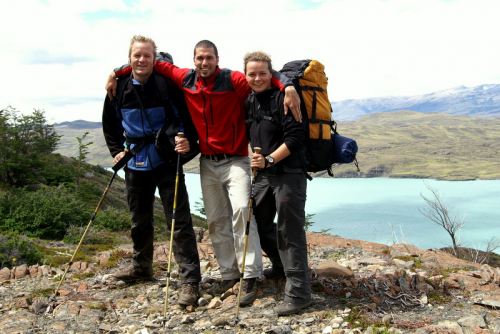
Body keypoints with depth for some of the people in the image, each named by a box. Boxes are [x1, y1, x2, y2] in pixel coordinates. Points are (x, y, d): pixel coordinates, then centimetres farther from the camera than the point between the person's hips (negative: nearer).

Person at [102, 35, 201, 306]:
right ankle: (141, 266, 40)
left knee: (179, 222, -6)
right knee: (139, 220, 19)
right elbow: (109, 124, 15)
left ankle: (190, 279, 0)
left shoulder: (167, 85, -9)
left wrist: (188, 141, -18)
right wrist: (116, 151, 6)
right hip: (135, 163, 5)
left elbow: (188, 117, -3)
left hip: (166, 160, -4)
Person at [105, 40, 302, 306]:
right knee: (216, 221, 8)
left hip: (235, 161, -5)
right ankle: (229, 275, 19)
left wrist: (288, 86, -40)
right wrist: (117, 73, 16)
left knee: (241, 210, -19)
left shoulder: (233, 80, -11)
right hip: (207, 162, 5)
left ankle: (251, 277, -12)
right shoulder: (185, 80, 2)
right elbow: (158, 66, 15)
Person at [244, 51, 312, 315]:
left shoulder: (283, 98, -11)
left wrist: (269, 160, -21)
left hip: (289, 173, -8)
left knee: (289, 231, -7)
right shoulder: (249, 102, 11)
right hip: (263, 174, 8)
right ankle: (281, 266, 40)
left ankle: (298, 292, 1)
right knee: (259, 222, 18)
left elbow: (294, 137, -17)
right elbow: (251, 136, 22)